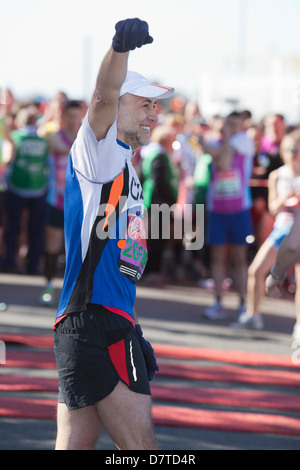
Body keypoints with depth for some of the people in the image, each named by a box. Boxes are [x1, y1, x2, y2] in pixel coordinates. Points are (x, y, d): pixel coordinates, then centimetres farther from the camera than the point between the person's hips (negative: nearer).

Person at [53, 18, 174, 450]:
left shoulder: (125, 172, 24)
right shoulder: (98, 151, -3)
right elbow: (103, 98, -26)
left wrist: (136, 335, 28)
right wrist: (120, 48, -45)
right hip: (95, 324, -10)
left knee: (75, 444, 9)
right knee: (140, 447, -11)